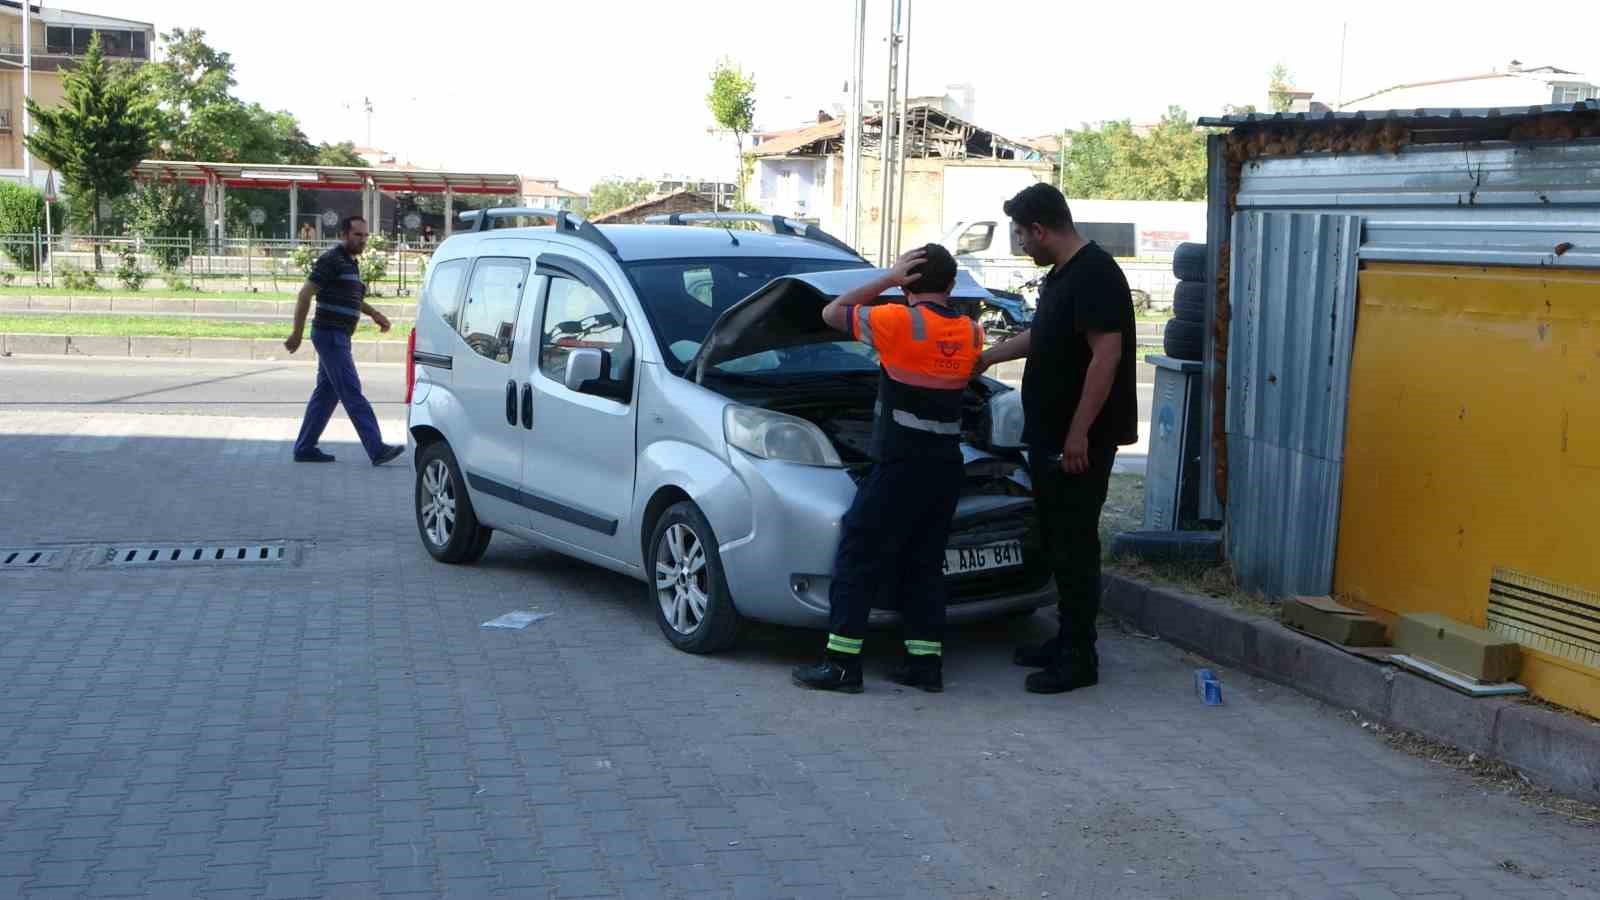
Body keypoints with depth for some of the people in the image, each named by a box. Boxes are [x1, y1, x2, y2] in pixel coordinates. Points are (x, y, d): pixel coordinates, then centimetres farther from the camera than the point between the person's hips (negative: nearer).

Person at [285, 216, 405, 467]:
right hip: (330, 335, -10)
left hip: (338, 337, 10)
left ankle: (305, 448, 17)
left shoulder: (350, 262, 17)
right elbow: (305, 294, -15)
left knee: (326, 393, 12)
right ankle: (377, 450, -14)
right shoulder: (332, 260, -12)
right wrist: (297, 334, -15)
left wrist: (374, 314, 16)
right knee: (352, 394, -11)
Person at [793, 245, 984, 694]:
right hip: (946, 466, 6)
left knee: (858, 556, 0)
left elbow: (832, 313, 1)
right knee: (923, 563, 14)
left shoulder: (898, 321, -11)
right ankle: (926, 661, 14)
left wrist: (888, 279, 0)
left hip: (899, 463, -6)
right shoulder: (971, 333, 6)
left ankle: (842, 661, -1)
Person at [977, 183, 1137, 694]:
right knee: (1058, 542, 14)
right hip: (1050, 436, 10)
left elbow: (1107, 354, -23)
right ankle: (1067, 639, 24)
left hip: (1080, 442, -10)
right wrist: (989, 357, 40)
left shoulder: (1094, 274, -17)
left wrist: (1079, 433, -24)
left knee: (1075, 545, -5)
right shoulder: (1060, 275, 14)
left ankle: (1079, 659, 1)